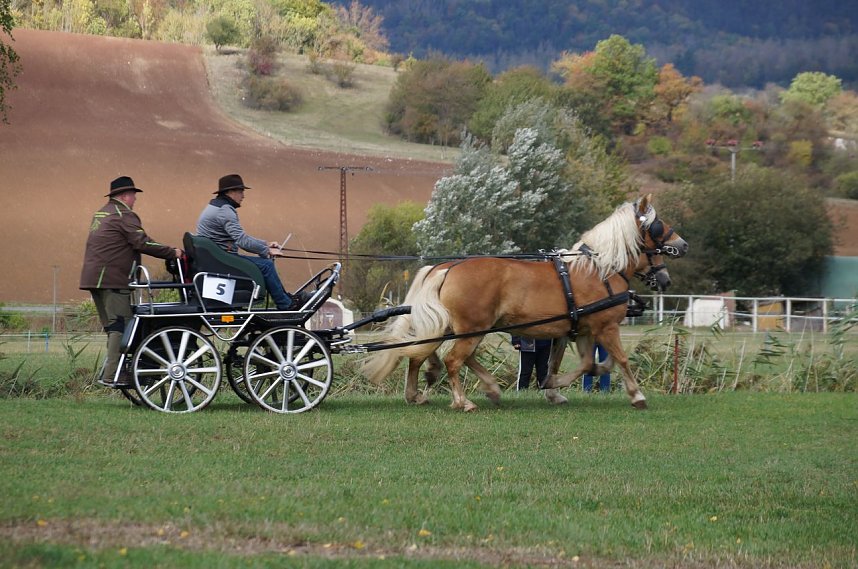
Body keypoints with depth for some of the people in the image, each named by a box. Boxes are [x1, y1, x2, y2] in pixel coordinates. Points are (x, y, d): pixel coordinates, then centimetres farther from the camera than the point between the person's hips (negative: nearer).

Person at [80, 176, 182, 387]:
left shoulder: (100, 214, 22)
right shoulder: (124, 215, -9)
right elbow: (142, 243, -17)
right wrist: (172, 253, -13)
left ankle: (111, 372, 13)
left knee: (113, 327, 14)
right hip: (112, 279, -10)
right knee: (120, 326, -9)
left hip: (92, 277, 10)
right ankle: (112, 375, -15)